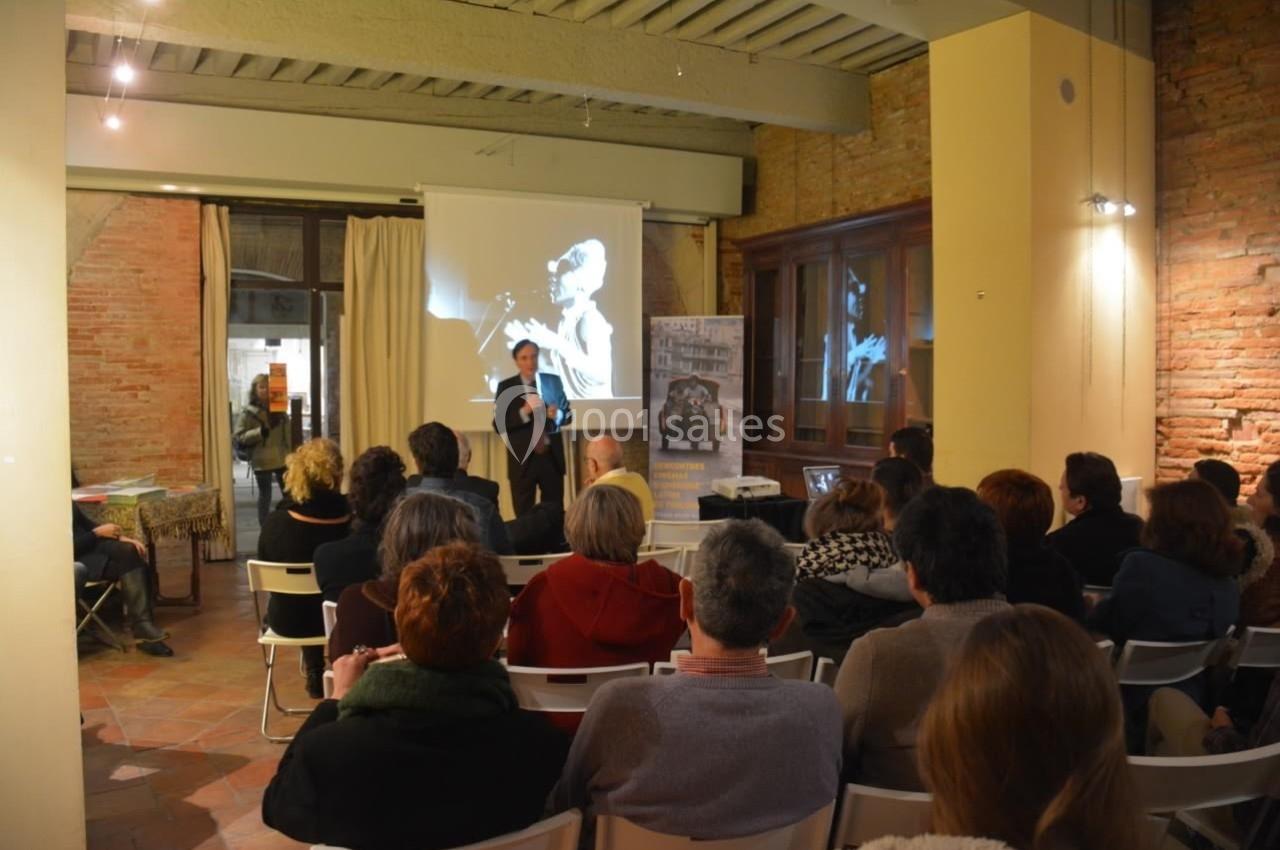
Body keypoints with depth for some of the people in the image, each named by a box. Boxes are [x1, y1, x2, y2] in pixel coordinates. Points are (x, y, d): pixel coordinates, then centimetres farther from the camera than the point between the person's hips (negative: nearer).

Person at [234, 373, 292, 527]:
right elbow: (239, 437, -9)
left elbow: (288, 435, 12)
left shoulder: (279, 410, 7)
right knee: (265, 494, 5)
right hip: (262, 461, -3)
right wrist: (260, 432, -20)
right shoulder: (248, 413, -5)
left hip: (282, 459, 3)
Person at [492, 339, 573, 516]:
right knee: (523, 515, 7)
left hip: (552, 457, 2)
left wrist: (558, 415, -14)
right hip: (522, 460, -2)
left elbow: (568, 415, 9)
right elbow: (498, 425, -8)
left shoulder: (554, 381, 4)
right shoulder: (506, 387, -3)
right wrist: (524, 411, -21)